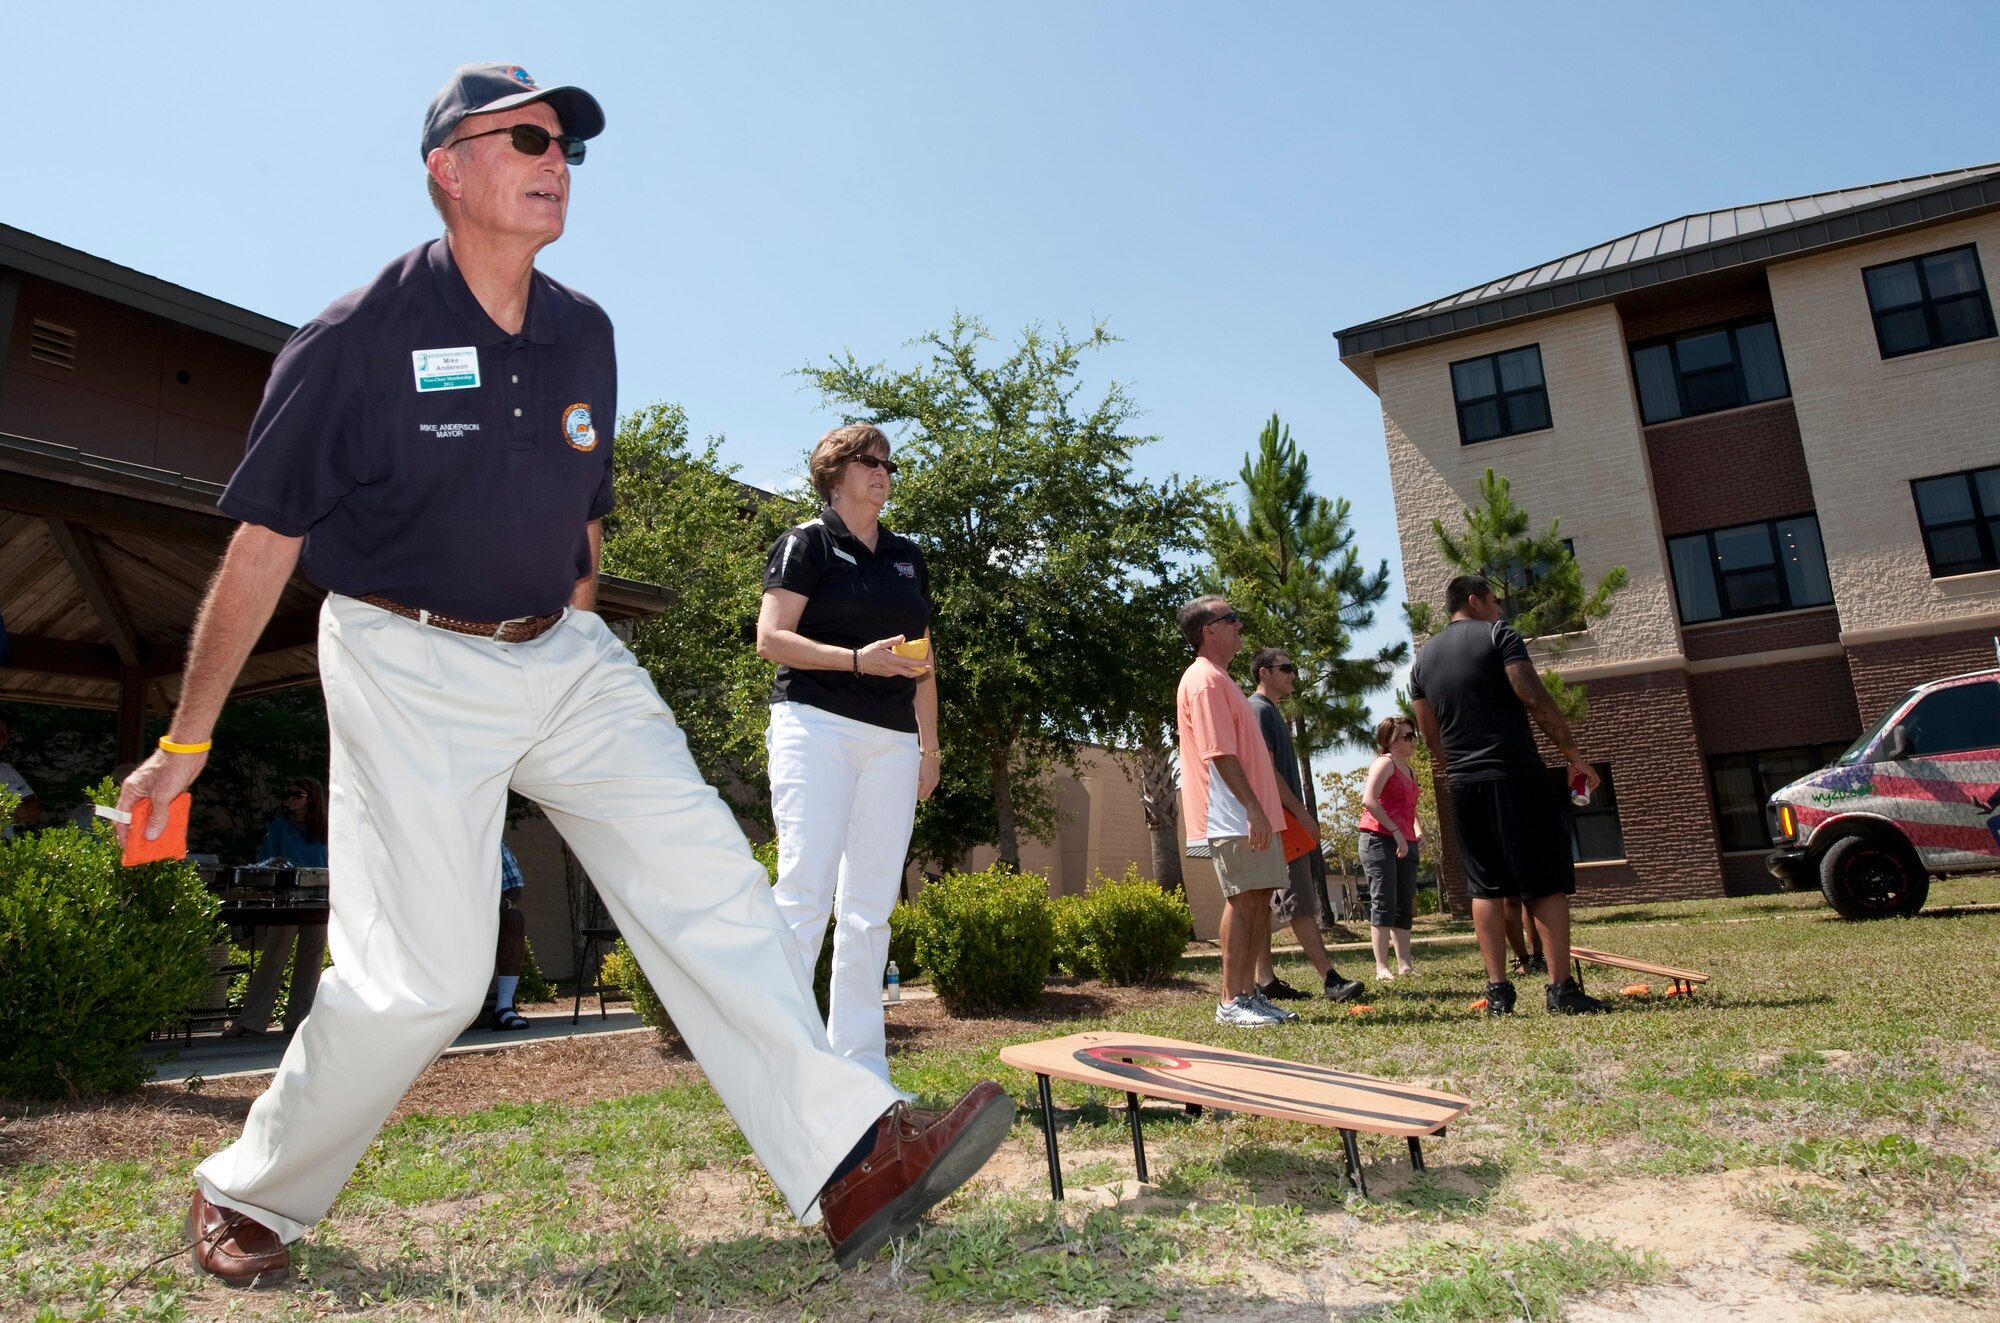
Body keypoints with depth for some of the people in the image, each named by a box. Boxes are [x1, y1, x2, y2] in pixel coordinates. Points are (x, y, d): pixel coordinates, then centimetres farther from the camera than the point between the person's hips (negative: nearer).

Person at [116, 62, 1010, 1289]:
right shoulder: (359, 339, -9)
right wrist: (188, 738, 0)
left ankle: (850, 1159, -7)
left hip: (562, 652, 5)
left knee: (709, 881, -7)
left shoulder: (586, 333, 7)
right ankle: (248, 1197, 22)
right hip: (409, 665, -5)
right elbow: (265, 542, -5)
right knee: (423, 975, -7)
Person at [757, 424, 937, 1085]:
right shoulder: (808, 542, 2)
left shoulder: (907, 557, 20)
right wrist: (858, 659, -19)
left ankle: (859, 1061, 12)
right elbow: (770, 638, -8)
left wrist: (929, 745, 15)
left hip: (891, 739, 6)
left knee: (870, 904, 5)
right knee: (806, 889, -11)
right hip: (818, 726, -6)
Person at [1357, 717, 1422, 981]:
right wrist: (1395, 831, -20)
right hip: (1379, 840, -9)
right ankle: (1381, 967, -10)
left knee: (1404, 906, 7)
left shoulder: (1409, 771, 20)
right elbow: (1368, 800, -20)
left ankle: (1405, 965, 10)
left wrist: (1417, 830, 11)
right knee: (1384, 902, -10)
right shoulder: (1385, 762, -6)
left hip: (1404, 844, 9)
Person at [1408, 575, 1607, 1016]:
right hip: (1517, 777, -5)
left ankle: (1497, 989, 4)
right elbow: (1534, 699, -11)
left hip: (1464, 786, 5)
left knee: (1485, 888, 7)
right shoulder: (1498, 635, -1)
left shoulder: (1423, 660, 15)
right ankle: (1561, 988, -3)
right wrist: (1573, 753, -6)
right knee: (1546, 883, 0)